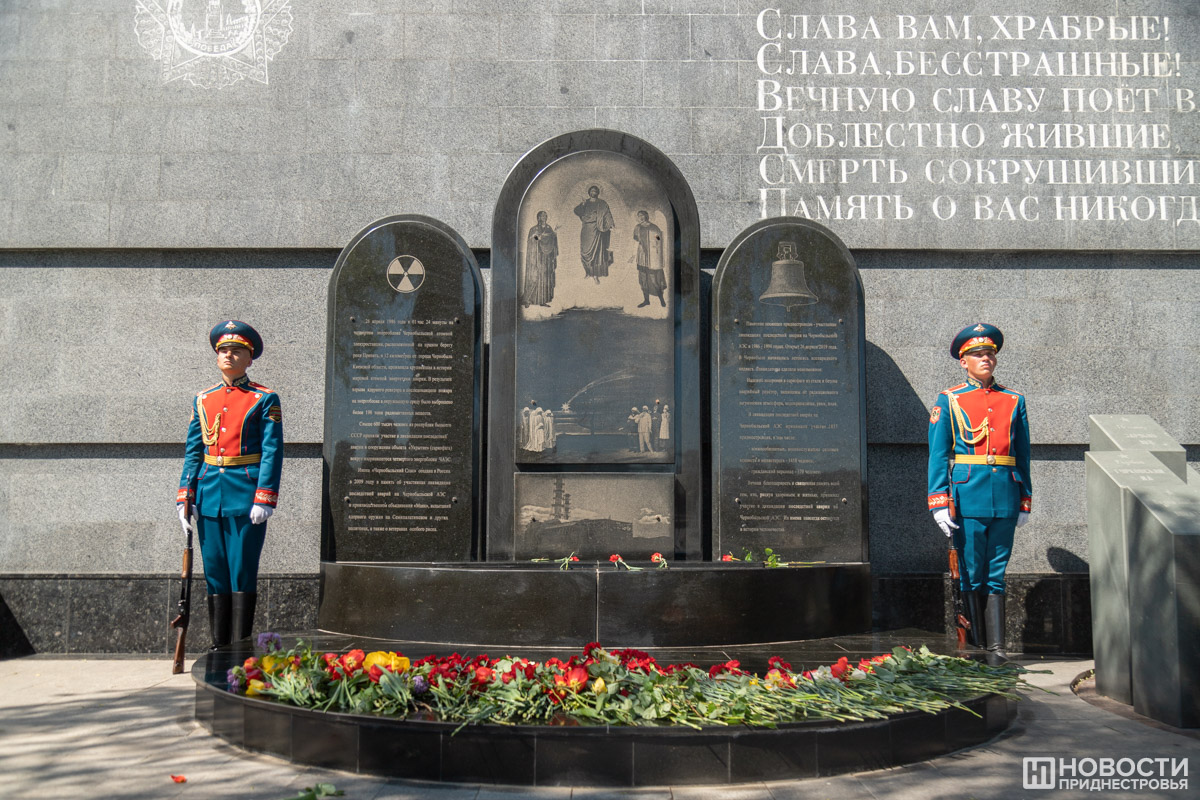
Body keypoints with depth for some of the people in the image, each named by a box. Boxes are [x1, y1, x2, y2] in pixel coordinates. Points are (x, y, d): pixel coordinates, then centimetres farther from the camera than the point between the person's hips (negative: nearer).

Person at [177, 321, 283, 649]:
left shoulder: (265, 400, 0)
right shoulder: (203, 400, 13)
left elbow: (272, 453, -5)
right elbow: (192, 453, 14)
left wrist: (263, 499, -14)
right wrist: (185, 497, 6)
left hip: (246, 497, -4)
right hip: (209, 498, 5)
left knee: (243, 574, -3)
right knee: (215, 574, 8)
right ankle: (219, 650, 16)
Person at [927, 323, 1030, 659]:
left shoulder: (1014, 401, 12)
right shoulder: (949, 401, 3)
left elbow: (1022, 455, 15)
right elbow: (938, 455, 0)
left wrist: (1024, 502, 12)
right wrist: (940, 503, -7)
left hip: (1004, 498, 3)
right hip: (968, 496, -2)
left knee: (996, 576, 6)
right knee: (972, 576, 1)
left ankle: (996, 647, 10)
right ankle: (976, 648, 9)